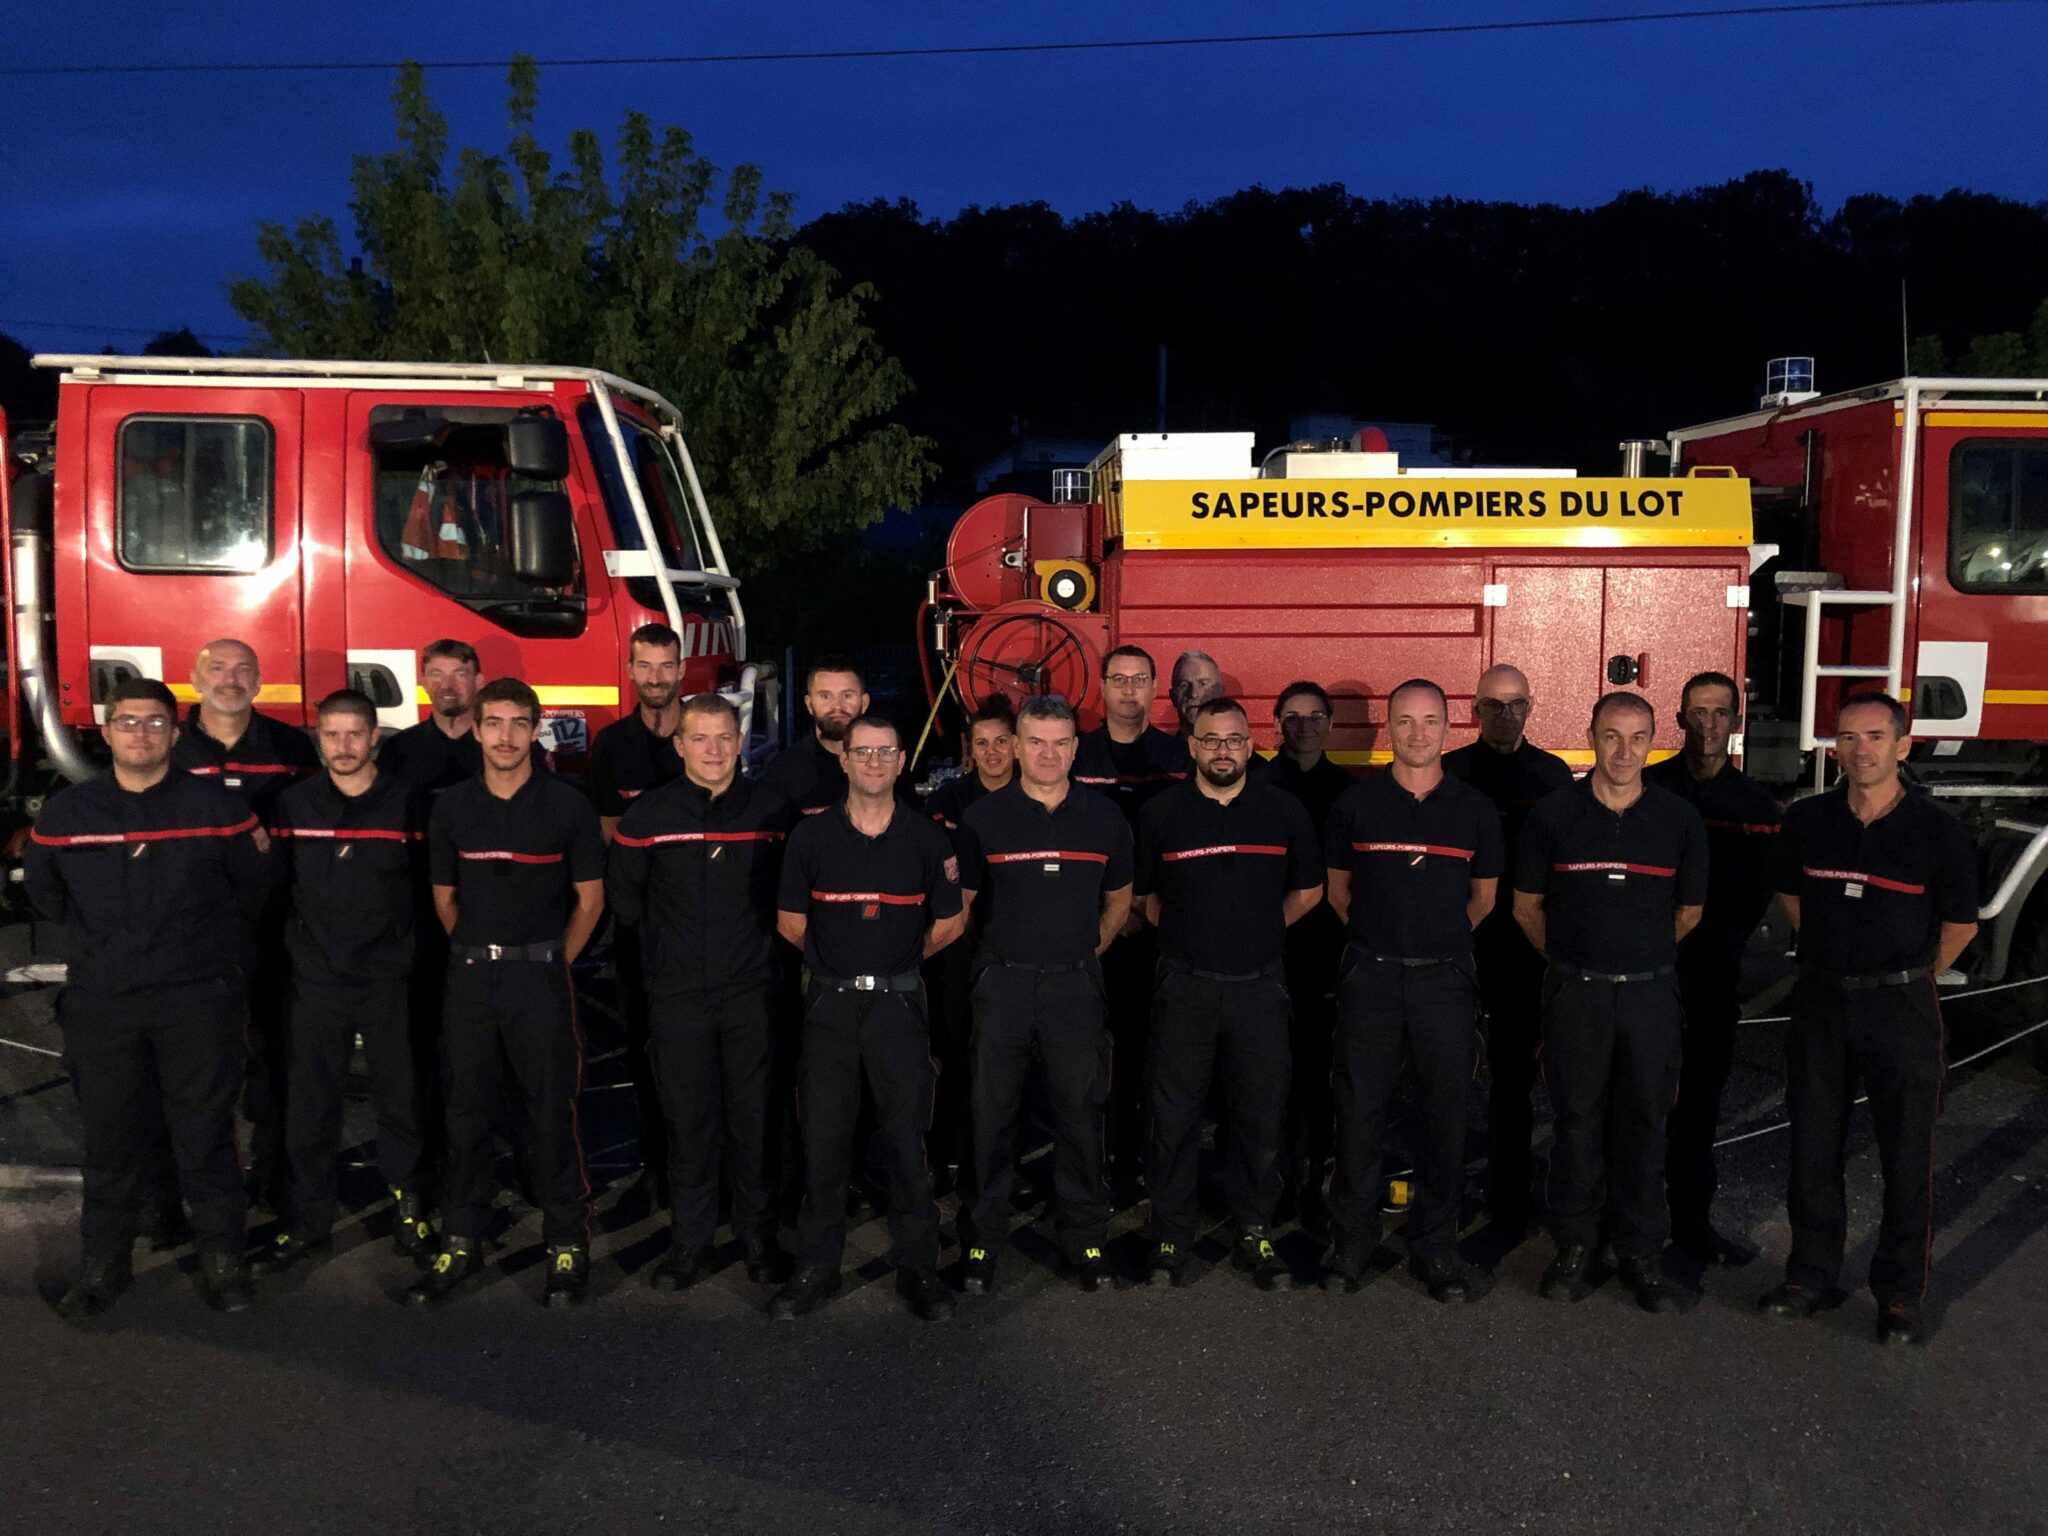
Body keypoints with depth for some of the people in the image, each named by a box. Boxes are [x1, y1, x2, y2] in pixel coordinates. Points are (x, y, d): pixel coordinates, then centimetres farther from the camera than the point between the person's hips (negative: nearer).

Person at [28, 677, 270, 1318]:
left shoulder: (217, 805, -2)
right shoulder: (65, 812, 4)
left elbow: (253, 888, 7)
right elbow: (44, 892, 19)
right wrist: (97, 948, 16)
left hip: (199, 1000, -2)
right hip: (100, 1002, 2)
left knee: (206, 1133, 4)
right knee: (111, 1138, 9)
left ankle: (222, 1257, 16)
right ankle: (105, 1261, 22)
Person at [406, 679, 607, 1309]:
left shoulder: (567, 805, -2)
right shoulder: (452, 806, 6)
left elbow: (589, 898, 2)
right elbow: (444, 895, 14)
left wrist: (551, 963, 2)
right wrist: (478, 953, 10)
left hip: (540, 975, -3)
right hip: (469, 975, 3)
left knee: (550, 1114, -1)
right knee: (467, 1113, 8)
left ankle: (567, 1244, 10)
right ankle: (461, 1243, 19)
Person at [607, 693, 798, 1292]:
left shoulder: (772, 809, 0)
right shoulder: (649, 813, -1)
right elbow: (621, 892, 11)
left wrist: (765, 940, 8)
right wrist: (662, 946, 10)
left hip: (753, 988, 0)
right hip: (678, 992, 0)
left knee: (754, 1115, 5)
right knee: (688, 1118, 5)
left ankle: (757, 1235, 18)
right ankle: (689, 1240, 17)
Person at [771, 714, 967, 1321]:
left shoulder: (927, 838, 2)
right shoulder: (811, 835, 2)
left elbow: (949, 922, 10)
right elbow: (791, 921, 8)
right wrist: (839, 959, 9)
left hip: (897, 1003, 0)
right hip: (829, 1003, 0)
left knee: (907, 1138, 3)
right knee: (823, 1139, 5)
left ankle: (917, 1267, 15)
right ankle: (816, 1267, 17)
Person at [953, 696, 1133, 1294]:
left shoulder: (1103, 817, 5)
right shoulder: (983, 817, -1)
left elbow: (1119, 897, 18)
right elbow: (958, 901, 5)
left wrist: (1090, 949, 12)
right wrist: (998, 953, 3)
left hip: (1076, 984, 1)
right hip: (1002, 982, -1)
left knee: (1080, 1111, 6)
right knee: (992, 1114, 4)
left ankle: (1085, 1237, 20)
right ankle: (984, 1239, 16)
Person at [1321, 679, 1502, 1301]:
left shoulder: (1474, 808, 5)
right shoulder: (1356, 803, 2)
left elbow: (1484, 896, 15)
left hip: (1445, 976, 1)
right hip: (1370, 975, -1)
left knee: (1445, 1112, 5)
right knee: (1360, 1109, 3)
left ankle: (1435, 1244, 17)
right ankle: (1351, 1238, 16)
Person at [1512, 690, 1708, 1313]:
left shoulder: (1678, 819, 1)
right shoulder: (1553, 813, -2)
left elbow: (1689, 912, 12)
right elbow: (1526, 904, 8)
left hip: (1650, 991, 1)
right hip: (1575, 992, -1)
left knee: (1644, 1123, 8)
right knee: (1576, 1121, 6)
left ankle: (1642, 1254, 19)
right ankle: (1574, 1247, 18)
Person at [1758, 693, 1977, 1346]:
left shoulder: (1938, 831, -10)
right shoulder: (1806, 821, -2)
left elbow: (1959, 924, 2)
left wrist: (1907, 979, 10)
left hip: (1901, 1004, -3)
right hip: (1821, 1002, 3)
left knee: (1906, 1157, 5)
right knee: (1813, 1146, 10)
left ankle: (1901, 1295, 18)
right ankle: (1811, 1275, 24)